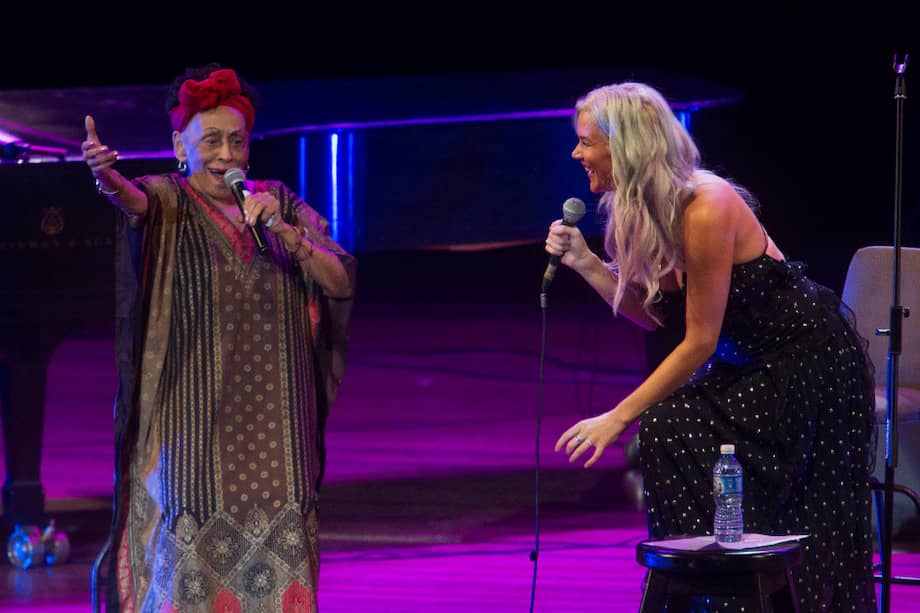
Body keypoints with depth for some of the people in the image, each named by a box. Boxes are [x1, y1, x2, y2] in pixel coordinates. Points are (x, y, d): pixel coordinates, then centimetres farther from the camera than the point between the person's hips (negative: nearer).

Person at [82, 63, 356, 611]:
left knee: (279, 553, 0)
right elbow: (136, 200, -25)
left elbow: (343, 283, 1)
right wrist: (106, 176, -48)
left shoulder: (280, 203, 10)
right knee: (194, 551, -9)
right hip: (194, 418, -3)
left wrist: (284, 232, -13)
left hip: (276, 418, 3)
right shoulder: (171, 204, -1)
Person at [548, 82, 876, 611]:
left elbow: (699, 341, -23)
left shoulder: (706, 210, -26)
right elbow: (655, 314, 6)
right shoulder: (646, 209, -1)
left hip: (812, 361, -8)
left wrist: (618, 418, -20)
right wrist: (584, 262, -6)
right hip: (751, 361, 8)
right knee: (664, 433, -6)